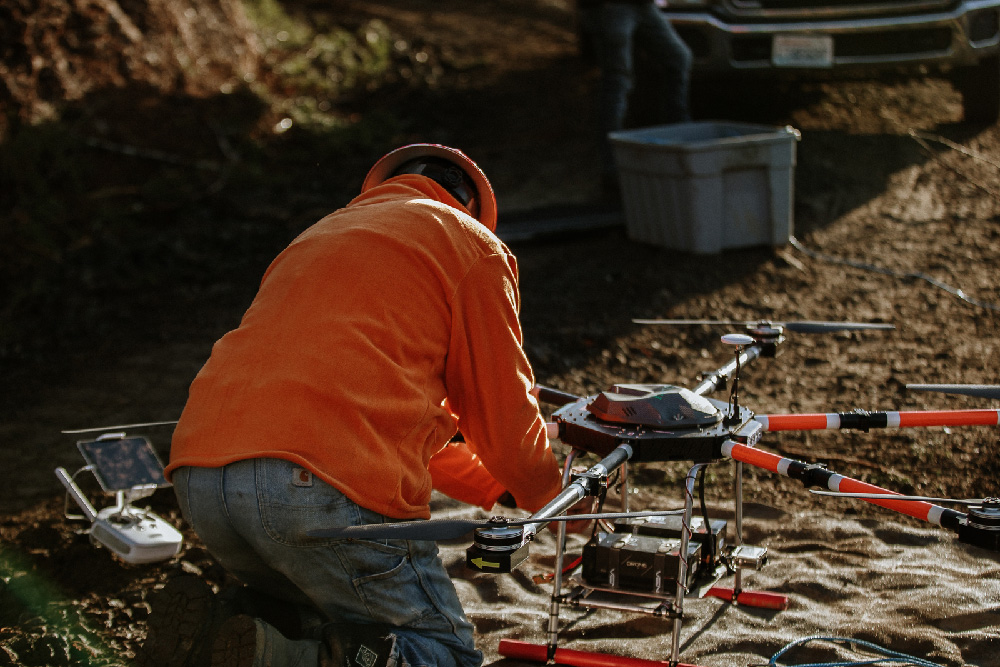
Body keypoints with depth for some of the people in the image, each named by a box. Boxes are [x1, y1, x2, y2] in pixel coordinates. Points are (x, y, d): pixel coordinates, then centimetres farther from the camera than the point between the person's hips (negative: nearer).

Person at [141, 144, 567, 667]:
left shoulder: (322, 234, 35)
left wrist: (498, 489, 46)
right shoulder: (471, 243, 13)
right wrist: (549, 497, 37)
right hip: (327, 481, -7)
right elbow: (503, 413, 17)